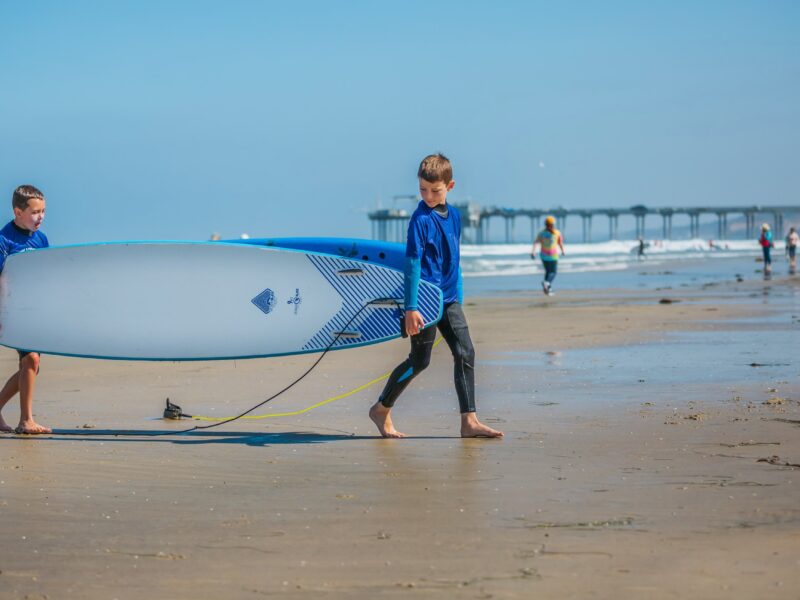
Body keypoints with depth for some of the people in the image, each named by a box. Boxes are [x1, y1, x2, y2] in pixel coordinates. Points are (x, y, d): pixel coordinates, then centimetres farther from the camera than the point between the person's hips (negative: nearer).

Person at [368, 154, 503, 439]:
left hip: (449, 299, 7)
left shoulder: (454, 215, 9)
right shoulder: (421, 219, -13)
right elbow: (412, 263, -16)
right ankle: (381, 409, 20)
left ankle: (469, 421, -2)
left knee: (465, 353, -2)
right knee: (419, 361, 2)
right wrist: (411, 308, -19)